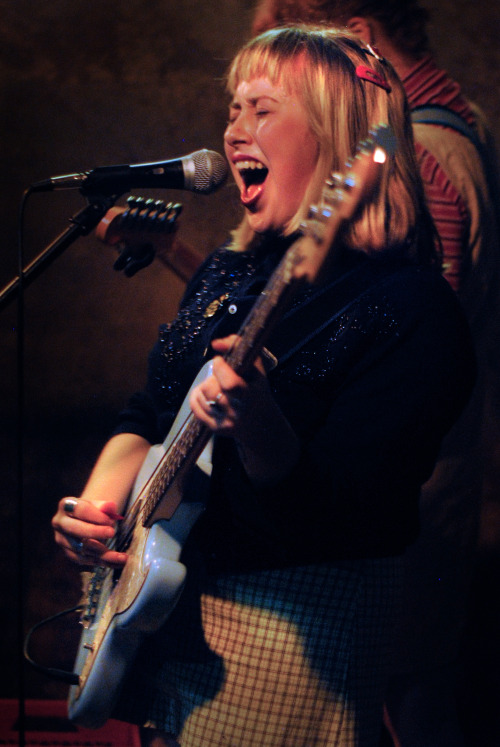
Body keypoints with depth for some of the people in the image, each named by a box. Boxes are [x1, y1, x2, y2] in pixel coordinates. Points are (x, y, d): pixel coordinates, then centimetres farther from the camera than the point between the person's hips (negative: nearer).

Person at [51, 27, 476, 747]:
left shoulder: (410, 309, -18)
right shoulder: (230, 270, 8)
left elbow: (334, 518, -25)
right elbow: (151, 412, 15)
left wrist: (258, 429, -42)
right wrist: (98, 504, -4)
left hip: (294, 630, -7)